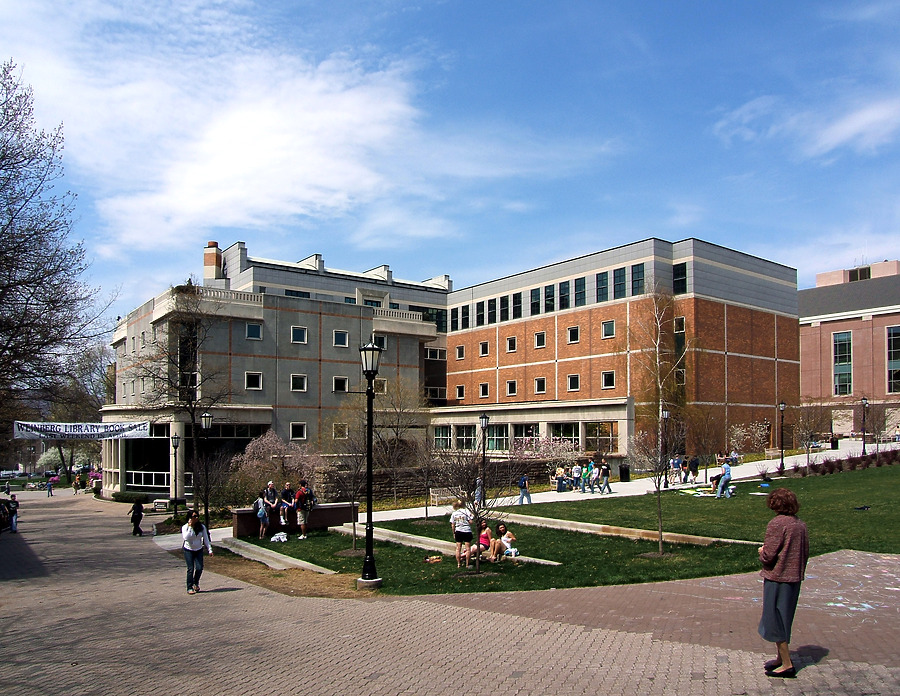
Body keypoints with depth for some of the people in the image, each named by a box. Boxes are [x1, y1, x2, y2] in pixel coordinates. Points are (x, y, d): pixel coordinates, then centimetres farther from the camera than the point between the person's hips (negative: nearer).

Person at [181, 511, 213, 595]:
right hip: (188, 550, -2)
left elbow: (206, 539, 1)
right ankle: (190, 588, 4)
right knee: (190, 569, -7)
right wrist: (190, 527, -26)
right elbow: (186, 538, -28)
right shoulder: (185, 527, -11)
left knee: (199, 568, -5)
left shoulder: (202, 527, -4)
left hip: (199, 550, 2)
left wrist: (210, 550, -6)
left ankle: (196, 583, 23)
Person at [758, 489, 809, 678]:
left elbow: (768, 556, -20)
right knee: (784, 619, 19)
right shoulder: (800, 524, 4)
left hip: (777, 578, -8)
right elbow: (806, 553, 11)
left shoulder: (777, 523, -19)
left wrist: (762, 552, 1)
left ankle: (787, 664, 5)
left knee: (775, 620, 3)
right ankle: (781, 658, 30)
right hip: (795, 578, 8)